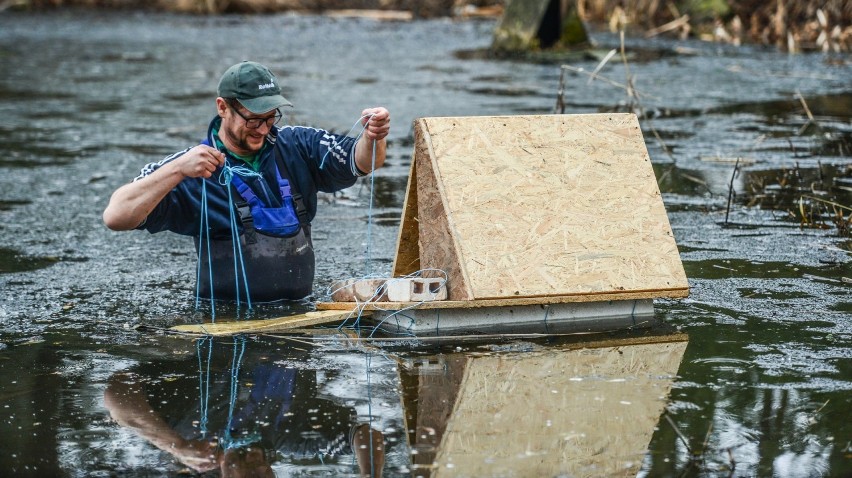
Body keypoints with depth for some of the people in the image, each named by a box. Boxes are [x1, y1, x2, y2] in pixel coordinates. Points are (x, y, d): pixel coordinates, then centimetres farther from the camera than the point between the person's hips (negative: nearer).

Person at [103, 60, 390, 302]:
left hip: (299, 311, 4)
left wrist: (373, 137, -23)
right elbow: (115, 217, -11)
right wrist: (178, 169, -23)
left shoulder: (297, 146, 9)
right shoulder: (191, 174, -2)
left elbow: (359, 163, 1)